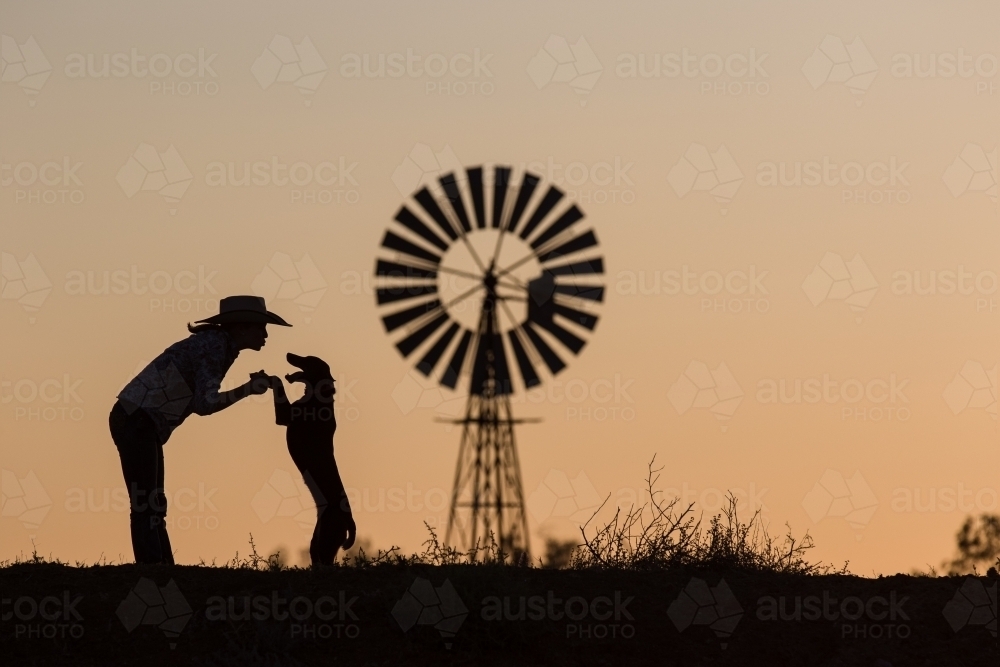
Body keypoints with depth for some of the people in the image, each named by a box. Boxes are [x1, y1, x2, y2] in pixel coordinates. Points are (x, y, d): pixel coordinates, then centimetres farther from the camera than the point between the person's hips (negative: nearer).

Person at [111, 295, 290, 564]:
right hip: (136, 421, -10)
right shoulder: (214, 346, -14)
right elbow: (204, 404, -21)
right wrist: (247, 390, -13)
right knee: (146, 508, -13)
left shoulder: (220, 345, 14)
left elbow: (200, 401, 14)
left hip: (138, 422, 10)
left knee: (153, 507, 10)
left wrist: (248, 388, 10)